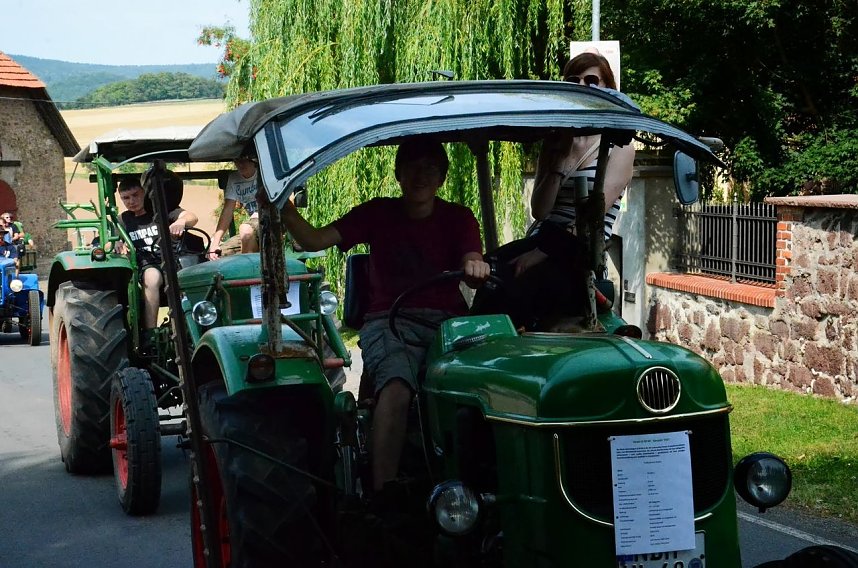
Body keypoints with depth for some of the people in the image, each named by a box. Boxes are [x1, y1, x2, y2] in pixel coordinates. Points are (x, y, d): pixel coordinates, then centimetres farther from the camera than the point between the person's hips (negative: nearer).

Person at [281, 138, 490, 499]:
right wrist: (283, 209, -18)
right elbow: (314, 241, 1)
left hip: (448, 320, 2)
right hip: (390, 320, -1)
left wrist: (475, 268, -27)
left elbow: (472, 275, -1)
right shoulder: (378, 214, 12)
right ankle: (382, 494, -38)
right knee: (396, 388, -36)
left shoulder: (458, 218, 15)